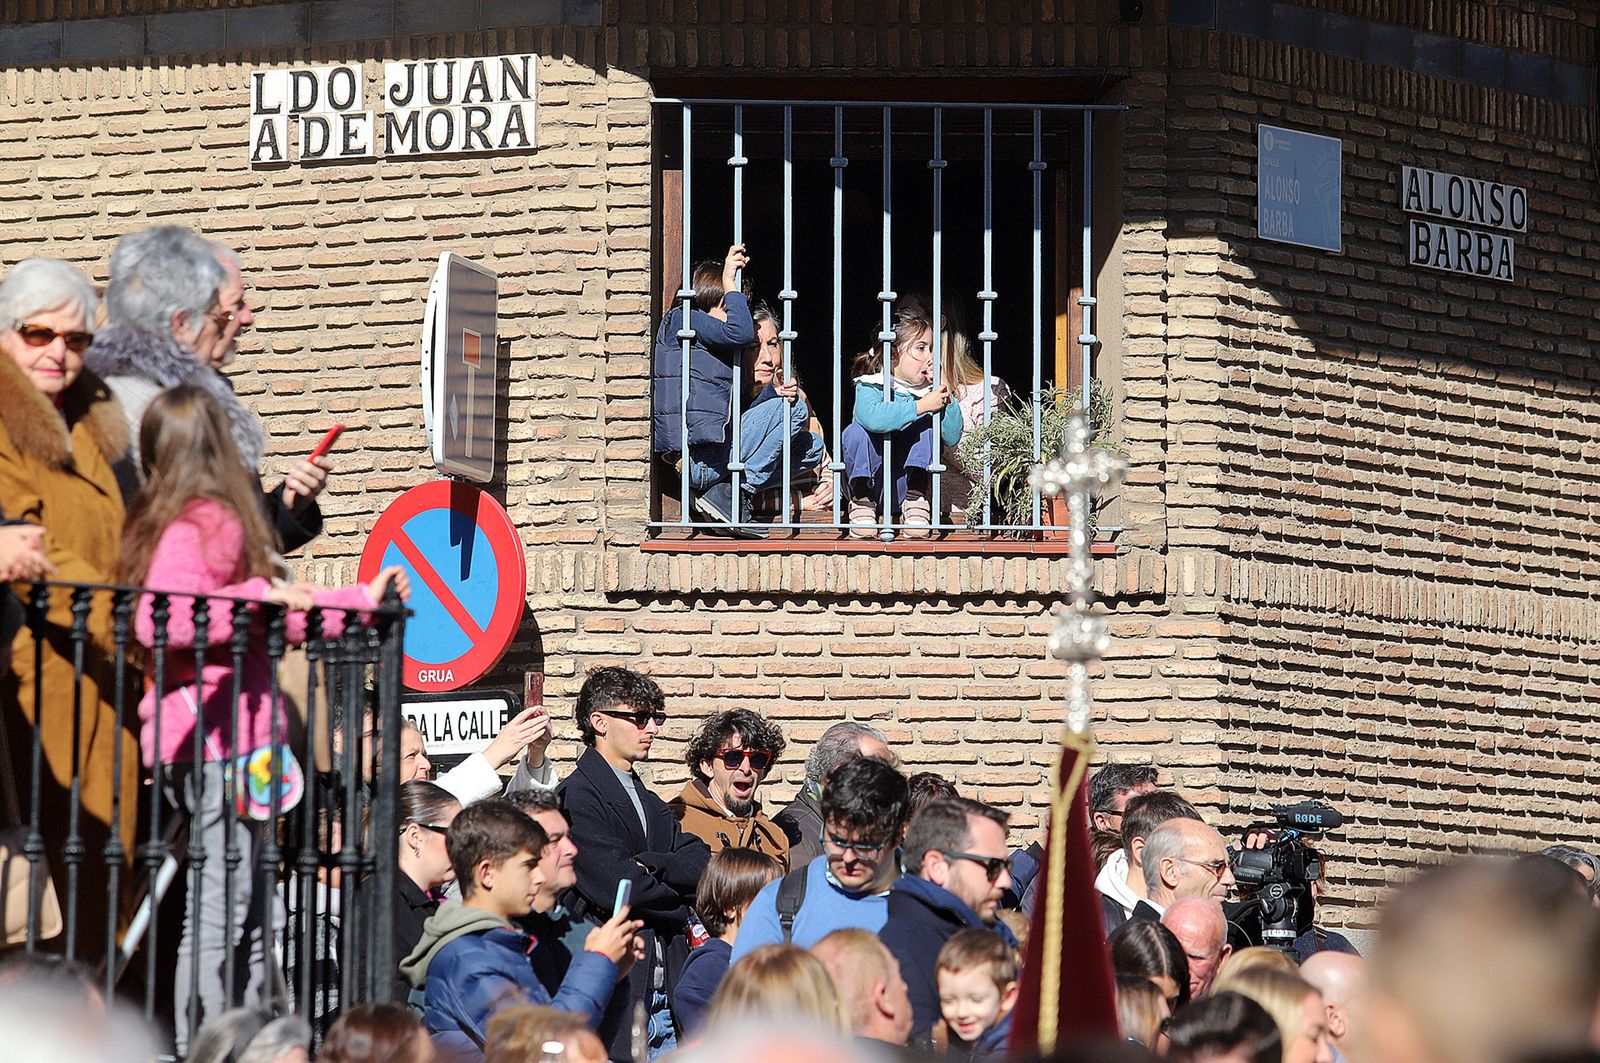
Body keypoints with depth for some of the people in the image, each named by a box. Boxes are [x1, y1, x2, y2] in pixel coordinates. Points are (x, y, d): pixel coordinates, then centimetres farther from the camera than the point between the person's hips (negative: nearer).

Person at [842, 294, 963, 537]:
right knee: (855, 432, -29)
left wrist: (948, 398, -16)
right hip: (869, 478, -3)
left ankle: (916, 502, -16)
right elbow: (872, 417, -36)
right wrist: (922, 406, -35)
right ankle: (862, 502, -14)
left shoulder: (928, 389, 0)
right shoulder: (870, 385, -11)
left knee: (926, 427, -19)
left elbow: (952, 438, -5)